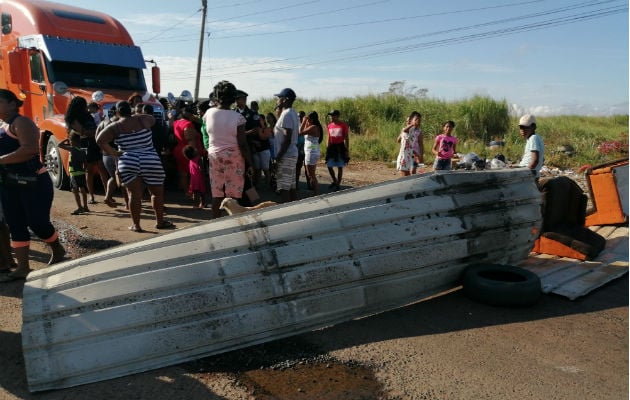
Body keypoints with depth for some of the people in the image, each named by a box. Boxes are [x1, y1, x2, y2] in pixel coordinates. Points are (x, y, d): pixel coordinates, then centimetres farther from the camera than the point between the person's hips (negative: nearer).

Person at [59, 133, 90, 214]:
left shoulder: (72, 149, -13)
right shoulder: (82, 151, 9)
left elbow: (60, 145, -14)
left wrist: (66, 140, -1)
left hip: (74, 174, -8)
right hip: (82, 173, 8)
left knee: (75, 191, -5)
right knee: (82, 190, 14)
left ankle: (80, 207, -9)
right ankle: (85, 207, 22)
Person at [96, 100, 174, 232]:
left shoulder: (115, 127, 1)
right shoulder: (142, 119, 3)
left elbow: (100, 140, -9)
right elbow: (153, 119, 25)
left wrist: (114, 153, -1)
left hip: (128, 163, 0)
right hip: (151, 162, 0)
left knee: (134, 194, 5)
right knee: (157, 192, 12)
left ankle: (136, 225, 10)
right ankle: (160, 221, 20)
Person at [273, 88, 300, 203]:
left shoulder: (286, 114, -15)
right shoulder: (293, 113, 15)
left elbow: (287, 139, -21)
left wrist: (278, 158, -18)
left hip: (285, 157, -10)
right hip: (292, 155, 10)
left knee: (284, 188, -7)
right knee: (291, 187, 12)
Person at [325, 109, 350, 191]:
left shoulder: (343, 125, -7)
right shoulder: (329, 126, 6)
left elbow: (346, 138, -4)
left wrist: (347, 150, -7)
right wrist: (327, 148, 11)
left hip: (340, 147, -5)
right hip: (332, 147, 5)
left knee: (340, 167, 3)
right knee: (329, 166, 6)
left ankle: (338, 184, 14)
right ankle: (334, 181, 28)